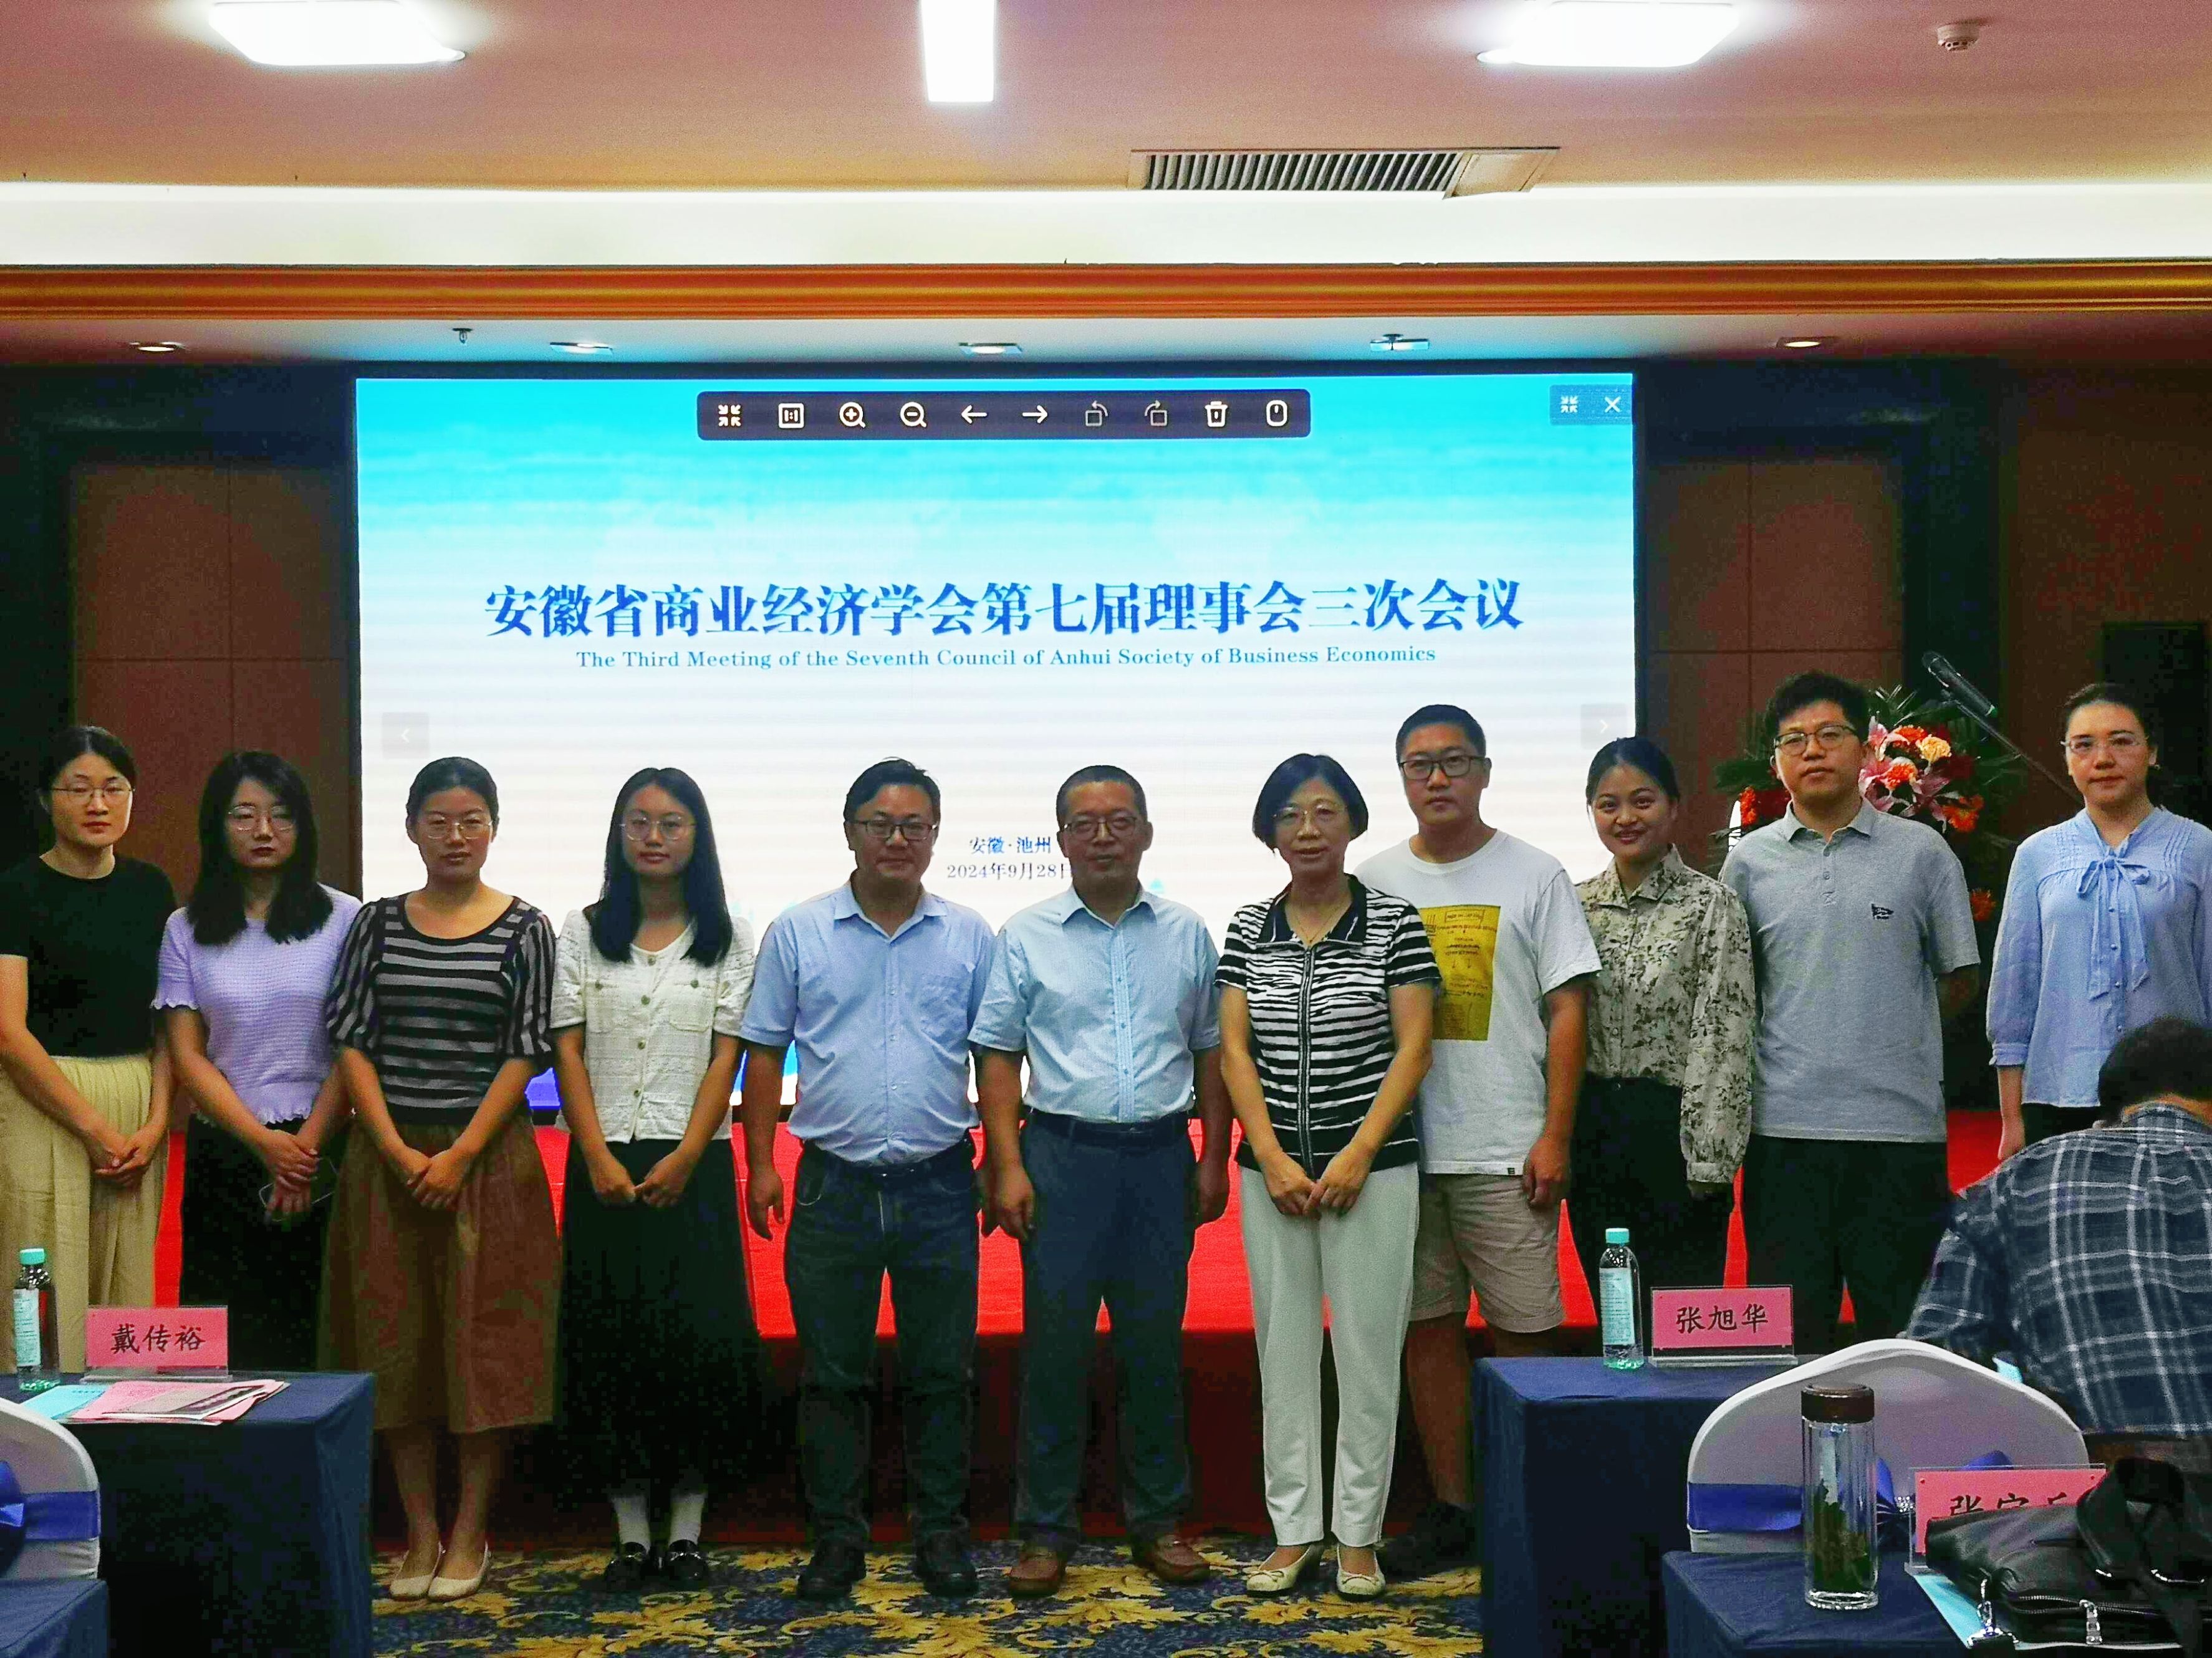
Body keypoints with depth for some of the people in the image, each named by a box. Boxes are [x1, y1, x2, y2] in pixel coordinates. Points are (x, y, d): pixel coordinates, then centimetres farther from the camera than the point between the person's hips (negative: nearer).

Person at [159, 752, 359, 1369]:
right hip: (222, 1151, 1)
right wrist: (267, 1144, -9)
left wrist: (307, 1147, -8)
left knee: (319, 1329, -3)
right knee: (226, 1337, 1)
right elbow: (188, 1055, 2)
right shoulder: (186, 930, 6)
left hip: (322, 1150, -1)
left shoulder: (343, 919, 1)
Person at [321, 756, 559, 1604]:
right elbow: (352, 1041, 2)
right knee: (396, 1342, 5)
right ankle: (420, 1534, 15)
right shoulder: (378, 923, 6)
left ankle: (470, 1534, 11)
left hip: (488, 1158, -2)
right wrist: (399, 1152, -9)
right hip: (388, 1157, 2)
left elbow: (527, 1052, -4)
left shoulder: (524, 929, 0)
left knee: (484, 1341, 0)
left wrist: (460, 1156, -12)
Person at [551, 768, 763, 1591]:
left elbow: (727, 1056, -1)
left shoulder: (728, 936, 4)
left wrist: (685, 1159, -11)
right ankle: (631, 1534, 9)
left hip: (693, 1164, -1)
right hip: (605, 1164, 1)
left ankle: (686, 1530, 8)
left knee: (699, 1336, -2)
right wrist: (598, 1159, -9)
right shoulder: (584, 932, 7)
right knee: (610, 1338, 1)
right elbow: (567, 1051, 2)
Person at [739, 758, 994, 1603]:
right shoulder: (797, 932, 3)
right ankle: (836, 1537, 16)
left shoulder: (969, 937, 5)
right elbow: (764, 1051, 5)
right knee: (832, 1373, 6)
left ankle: (941, 1533, 17)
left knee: (941, 1372, 6)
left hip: (939, 1184, 0)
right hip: (833, 1183, 0)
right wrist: (760, 1163, -2)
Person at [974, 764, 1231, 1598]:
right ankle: (1045, 1530, 10)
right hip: (1062, 1154, -2)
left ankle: (1158, 1521, 20)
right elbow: (997, 1057, 2)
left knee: (1155, 1344, 9)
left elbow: (1210, 1052, 11)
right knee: (1054, 1346, 1)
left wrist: (1215, 1157, 6)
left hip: (1161, 1155, 2)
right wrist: (1007, 1167, -6)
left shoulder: (1187, 934, 8)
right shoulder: (1026, 937, 2)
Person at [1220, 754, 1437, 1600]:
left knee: (1368, 1348, 1)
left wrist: (1357, 1157, -12)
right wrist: (1273, 1160, -7)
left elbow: (1413, 1048, -5)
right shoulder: (1248, 930, 6)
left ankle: (1359, 1534, 12)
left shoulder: (1394, 922, -1)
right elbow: (1234, 1049, 4)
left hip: (1373, 1167, -3)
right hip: (1273, 1169, 3)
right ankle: (1294, 1529, 16)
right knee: (1283, 1348, 6)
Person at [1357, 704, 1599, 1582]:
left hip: (1506, 1148, -3)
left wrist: (1554, 1137, -8)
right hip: (1402, 1146, 3)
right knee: (1428, 1327, 7)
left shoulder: (1534, 875, 3)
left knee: (1520, 1332, 0)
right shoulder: (1375, 882, 10)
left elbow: (1567, 1008, -1)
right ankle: (1451, 1510, 17)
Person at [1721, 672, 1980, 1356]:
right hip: (1785, 1124, 1)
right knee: (1788, 1332, 6)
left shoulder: (1922, 851, 5)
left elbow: (1958, 978, 11)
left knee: (1904, 1325, 4)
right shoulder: (1748, 861, 8)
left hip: (1901, 1124, -1)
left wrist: (1888, 1035, 8)